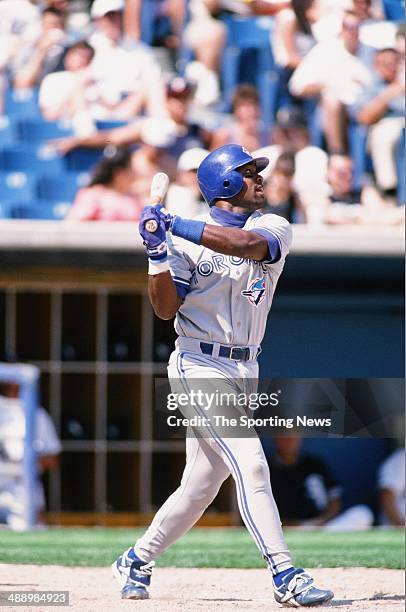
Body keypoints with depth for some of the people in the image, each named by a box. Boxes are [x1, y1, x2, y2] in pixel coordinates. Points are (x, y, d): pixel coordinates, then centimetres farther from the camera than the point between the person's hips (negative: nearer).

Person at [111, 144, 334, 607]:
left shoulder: (274, 229, 4)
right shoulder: (186, 241, -3)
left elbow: (246, 244, -19)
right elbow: (166, 309, -8)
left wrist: (175, 227, -26)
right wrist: (158, 255, -22)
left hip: (243, 372, 5)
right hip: (200, 366, -5)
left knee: (201, 486, 9)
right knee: (250, 464, -17)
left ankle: (137, 561, 26)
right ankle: (285, 577, -19)